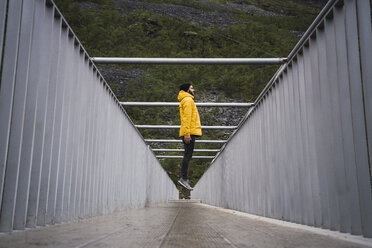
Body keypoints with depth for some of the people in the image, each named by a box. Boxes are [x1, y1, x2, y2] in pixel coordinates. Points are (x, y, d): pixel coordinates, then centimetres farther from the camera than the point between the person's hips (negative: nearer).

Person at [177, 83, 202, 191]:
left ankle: (185, 178, 11)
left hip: (189, 133, 10)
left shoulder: (188, 100, 26)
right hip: (189, 133, -10)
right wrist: (187, 133, -22)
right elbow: (186, 117, -16)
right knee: (188, 155, -12)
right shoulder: (188, 100, -6)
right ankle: (183, 178, -13)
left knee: (188, 155, 9)